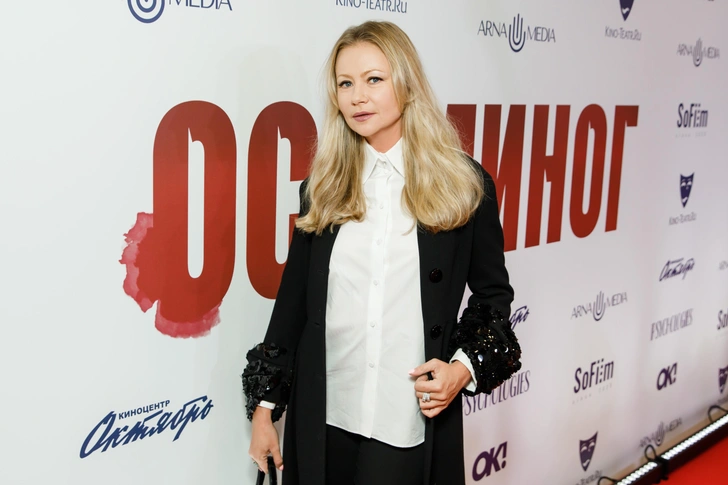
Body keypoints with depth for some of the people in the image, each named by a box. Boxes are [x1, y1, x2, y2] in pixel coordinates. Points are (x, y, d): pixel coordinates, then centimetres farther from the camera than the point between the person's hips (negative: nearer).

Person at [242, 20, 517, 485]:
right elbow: (293, 299, 7)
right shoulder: (323, 188, 4)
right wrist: (265, 404, 7)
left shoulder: (465, 184, -3)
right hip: (322, 418, 3)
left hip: (412, 420, -2)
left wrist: (466, 368, -10)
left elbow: (493, 293, 6)